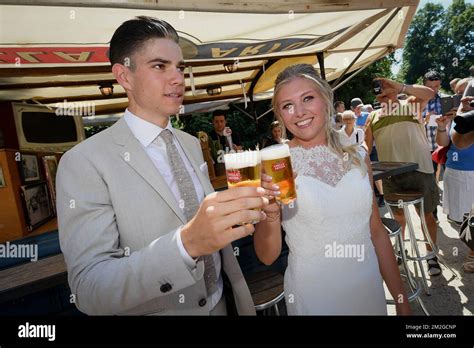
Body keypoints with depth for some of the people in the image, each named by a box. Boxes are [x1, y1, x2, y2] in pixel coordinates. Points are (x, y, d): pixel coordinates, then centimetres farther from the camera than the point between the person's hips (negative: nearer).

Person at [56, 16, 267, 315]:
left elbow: (213, 222, 6)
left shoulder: (192, 144, 1)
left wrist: (242, 301, 8)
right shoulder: (84, 162, -19)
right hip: (153, 309, -5)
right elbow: (89, 290, -26)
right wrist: (186, 242, -42)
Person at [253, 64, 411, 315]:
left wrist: (402, 300, 8)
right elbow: (267, 256, -13)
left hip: (370, 290, 4)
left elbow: (377, 233, 5)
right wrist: (271, 214, -31)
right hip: (312, 297, -4)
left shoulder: (357, 158, -3)